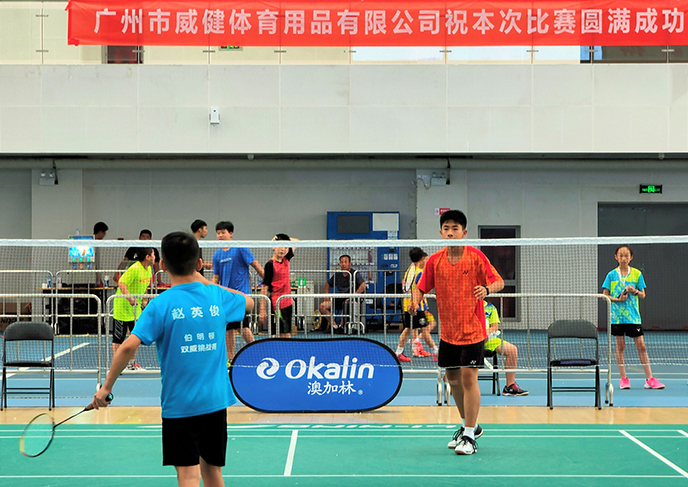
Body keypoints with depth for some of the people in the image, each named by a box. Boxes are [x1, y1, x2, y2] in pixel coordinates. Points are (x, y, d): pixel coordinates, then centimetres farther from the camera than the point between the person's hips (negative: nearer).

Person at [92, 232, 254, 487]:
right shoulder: (217, 297, 2)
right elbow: (248, 301, 24)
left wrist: (106, 387, -8)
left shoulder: (161, 304, -11)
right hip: (216, 401, 4)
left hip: (179, 404, -4)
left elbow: (129, 346, -19)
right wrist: (205, 281, 22)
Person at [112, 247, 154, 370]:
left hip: (136, 308, 9)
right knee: (119, 338, 1)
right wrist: (129, 298, -35)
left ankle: (132, 364, 22)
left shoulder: (148, 269, 6)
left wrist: (144, 299, 11)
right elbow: (121, 283, -28)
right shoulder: (134, 269, -22)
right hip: (123, 307, -8)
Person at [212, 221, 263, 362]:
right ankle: (230, 359, 14)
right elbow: (216, 277, 12)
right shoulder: (217, 255, 10)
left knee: (243, 326, -13)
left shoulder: (240, 249, -5)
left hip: (241, 292, -6)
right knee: (228, 328, 7)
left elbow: (256, 265, -5)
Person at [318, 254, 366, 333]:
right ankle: (334, 326, -8)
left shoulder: (355, 273, -7)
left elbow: (363, 285, -22)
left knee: (345, 304, -41)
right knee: (322, 306, -10)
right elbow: (328, 283, 26)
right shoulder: (337, 274, 10)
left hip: (350, 298, -6)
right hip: (340, 298, 6)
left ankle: (342, 326, -22)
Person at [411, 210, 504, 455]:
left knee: (468, 377, -10)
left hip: (472, 329, -5)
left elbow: (499, 282, -7)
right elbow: (421, 287, 7)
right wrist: (416, 300, -16)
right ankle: (469, 425, 33)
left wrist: (487, 288, -29)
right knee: (453, 379, 13)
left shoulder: (476, 257, -9)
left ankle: (469, 436, -2)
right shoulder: (435, 261, 1)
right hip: (448, 331, 5)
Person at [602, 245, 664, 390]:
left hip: (633, 316, 1)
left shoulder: (637, 274, 5)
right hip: (617, 315, 0)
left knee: (641, 345, -2)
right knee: (620, 346, 3)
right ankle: (623, 378, 11)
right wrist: (618, 299, -14)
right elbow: (605, 295, 2)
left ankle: (649, 379, 1)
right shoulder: (612, 275, 2)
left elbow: (643, 295, 8)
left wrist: (635, 291, -13)